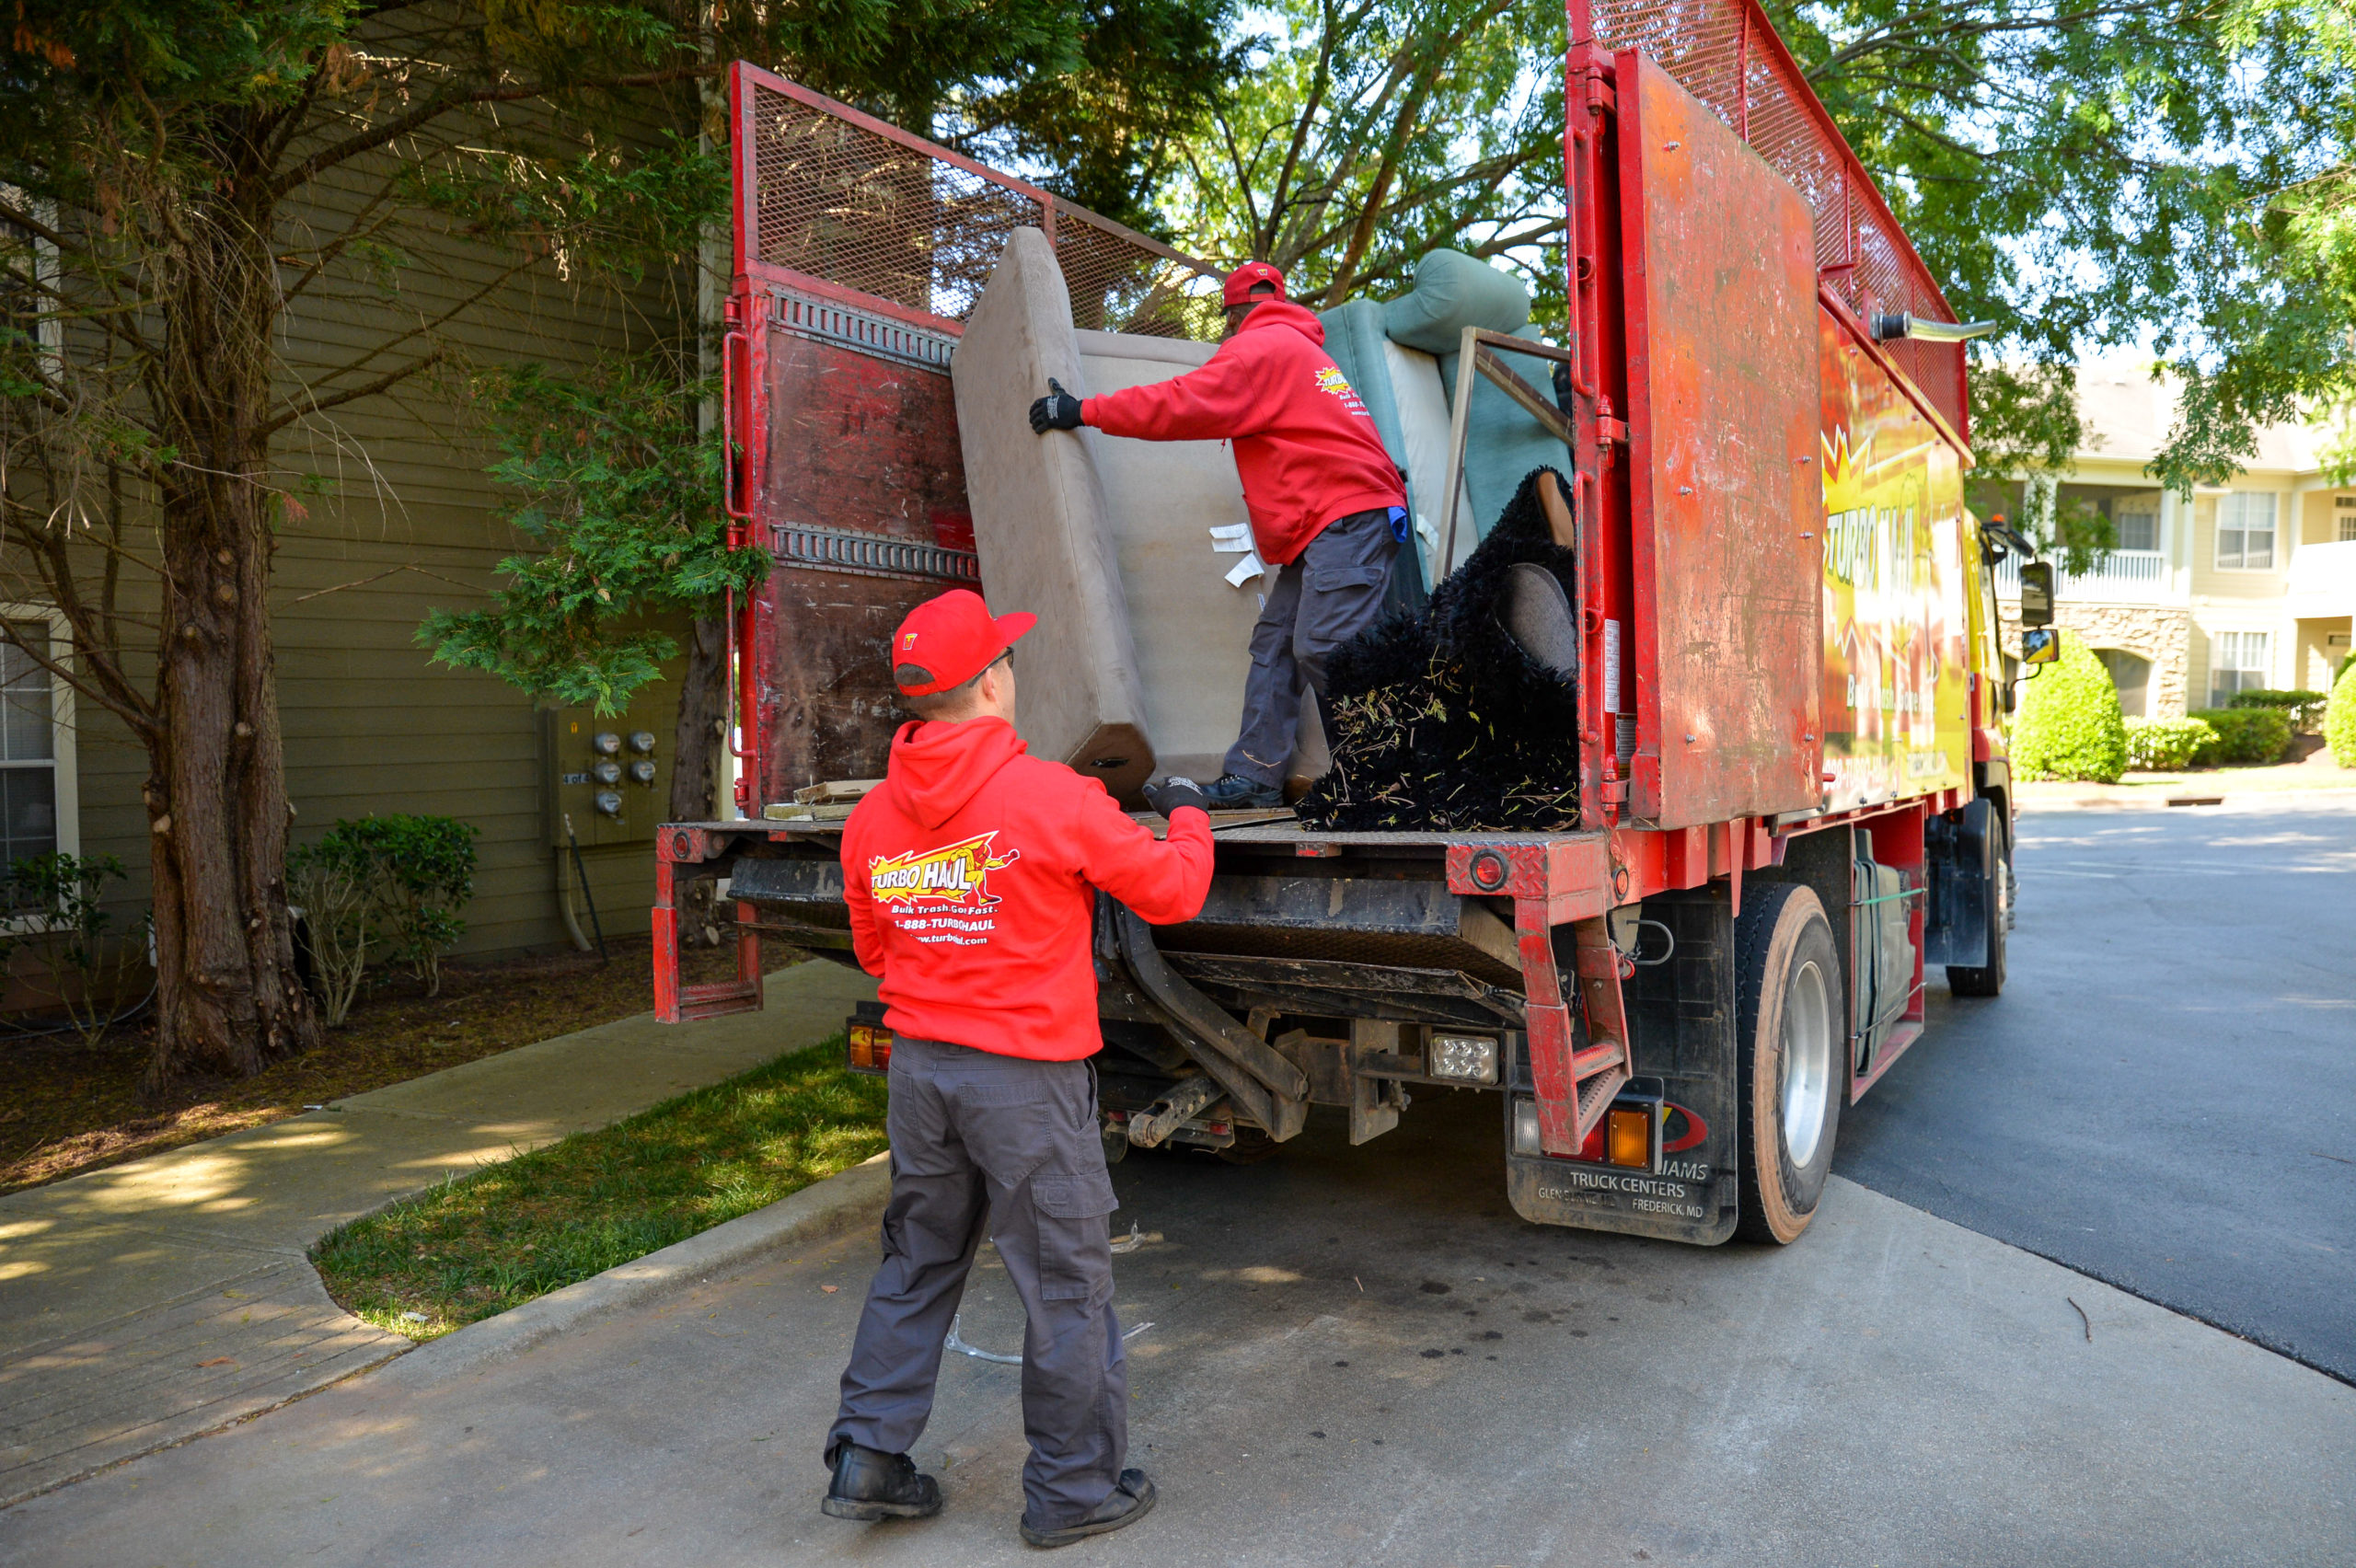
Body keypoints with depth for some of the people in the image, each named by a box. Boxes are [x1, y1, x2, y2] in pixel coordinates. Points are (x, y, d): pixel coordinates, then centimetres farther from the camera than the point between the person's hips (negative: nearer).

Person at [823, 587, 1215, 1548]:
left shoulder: (872, 818, 1)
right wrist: (1186, 815, 12)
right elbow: (1174, 893, -7)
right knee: (1067, 1287, 9)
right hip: (1027, 1079, -6)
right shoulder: (1051, 796, -18)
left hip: (919, 1065, 6)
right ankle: (1073, 1491, 22)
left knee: (916, 1264, 22)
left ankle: (867, 1458, 29)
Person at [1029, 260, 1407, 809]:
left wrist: (1084, 411, -7)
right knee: (1275, 644, 5)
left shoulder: (1261, 346, -3)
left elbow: (1186, 403, -11)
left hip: (1346, 517, -10)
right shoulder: (1300, 349, 29)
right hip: (1325, 524, 10)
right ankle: (1252, 777, 2)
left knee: (1322, 648, -16)